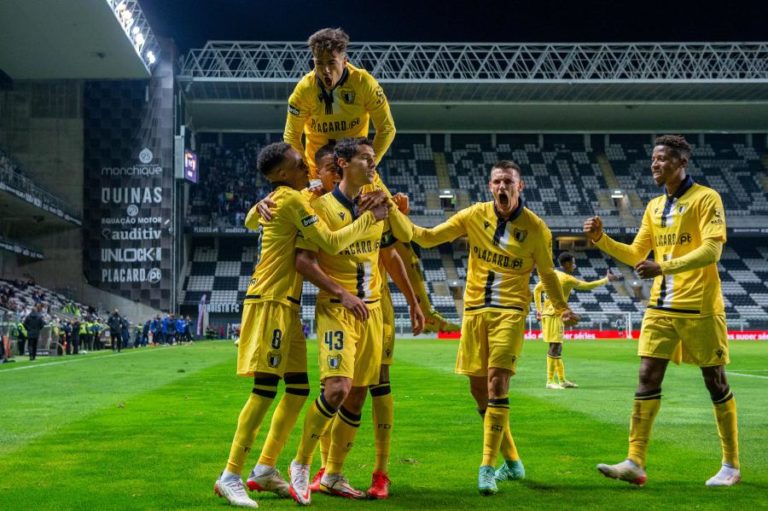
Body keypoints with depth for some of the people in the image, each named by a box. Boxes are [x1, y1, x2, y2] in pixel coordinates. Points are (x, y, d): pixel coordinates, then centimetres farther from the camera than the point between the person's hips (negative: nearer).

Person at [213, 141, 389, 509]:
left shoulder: (278, 200, 15)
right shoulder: (292, 200, -13)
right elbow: (331, 243, -17)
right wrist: (370, 218, -8)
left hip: (284, 305, 10)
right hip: (271, 302, -10)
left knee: (298, 388, 9)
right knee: (266, 389, -11)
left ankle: (265, 471, 14)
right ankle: (230, 476, -9)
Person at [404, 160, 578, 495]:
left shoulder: (535, 228, -2)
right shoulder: (475, 215, 2)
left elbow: (547, 273, 12)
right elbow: (429, 238, 2)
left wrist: (562, 309, 5)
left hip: (510, 311, -3)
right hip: (475, 310, 4)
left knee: (497, 383, -17)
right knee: (478, 387, 6)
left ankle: (487, 468, -12)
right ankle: (512, 462, 23)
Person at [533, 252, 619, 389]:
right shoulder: (568, 279, -13)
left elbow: (537, 289, 14)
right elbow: (588, 286, -9)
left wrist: (538, 309, 17)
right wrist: (606, 279, 2)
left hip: (547, 313, 9)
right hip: (553, 315, -9)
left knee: (558, 347, 12)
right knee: (554, 347, -9)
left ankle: (562, 380, 17)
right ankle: (550, 381, -9)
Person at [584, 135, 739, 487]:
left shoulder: (706, 199, -6)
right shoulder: (654, 207, 14)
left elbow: (712, 249, -18)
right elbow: (635, 255, 17)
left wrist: (663, 267, -26)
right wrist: (601, 239, 3)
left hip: (699, 308, -6)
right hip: (660, 308, 6)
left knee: (716, 383, 3)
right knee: (647, 379, -3)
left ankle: (731, 466, 15)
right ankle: (635, 463, -3)